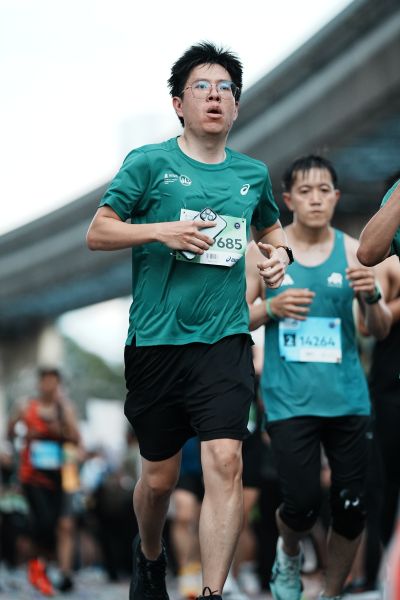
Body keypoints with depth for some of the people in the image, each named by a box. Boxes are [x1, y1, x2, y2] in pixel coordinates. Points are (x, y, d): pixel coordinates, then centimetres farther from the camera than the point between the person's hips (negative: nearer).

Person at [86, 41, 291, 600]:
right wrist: (161, 230, -16)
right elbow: (97, 233, -1)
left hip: (225, 339, 1)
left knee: (225, 460, -17)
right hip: (155, 339, -1)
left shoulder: (253, 173, 11)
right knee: (160, 477, 9)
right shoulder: (150, 162, 0)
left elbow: (270, 226, 31)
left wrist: (279, 252, 8)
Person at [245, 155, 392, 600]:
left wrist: (371, 298, -17)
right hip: (290, 399, -2)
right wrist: (271, 307, -13)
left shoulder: (353, 251, 2)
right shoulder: (265, 251, 0)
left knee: (351, 508, 2)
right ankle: (288, 552, 27)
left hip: (347, 397, 2)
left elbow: (381, 331, 4)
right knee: (303, 504, -9)